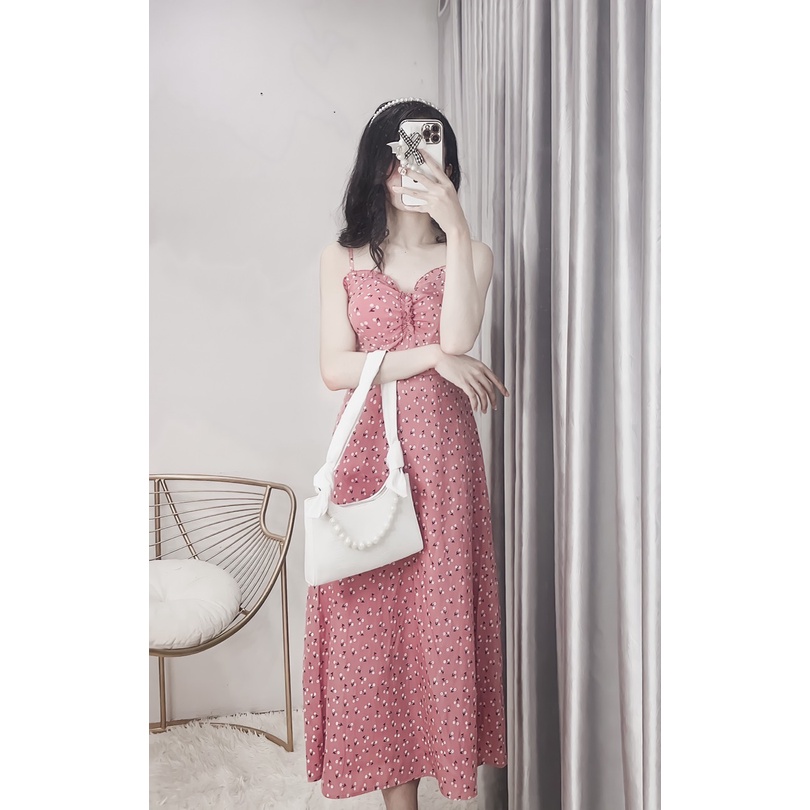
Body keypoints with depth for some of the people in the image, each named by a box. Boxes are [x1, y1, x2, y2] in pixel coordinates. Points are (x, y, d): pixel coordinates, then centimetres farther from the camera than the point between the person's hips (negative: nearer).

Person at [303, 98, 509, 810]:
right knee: (373, 614, 5)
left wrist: (457, 227, -14)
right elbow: (336, 368, -3)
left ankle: (444, 750, 26)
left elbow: (458, 342, -12)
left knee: (440, 607, 5)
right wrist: (431, 357, -11)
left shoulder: (469, 253, 7)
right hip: (367, 451, 1)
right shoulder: (342, 259, 8)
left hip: (442, 454, 0)